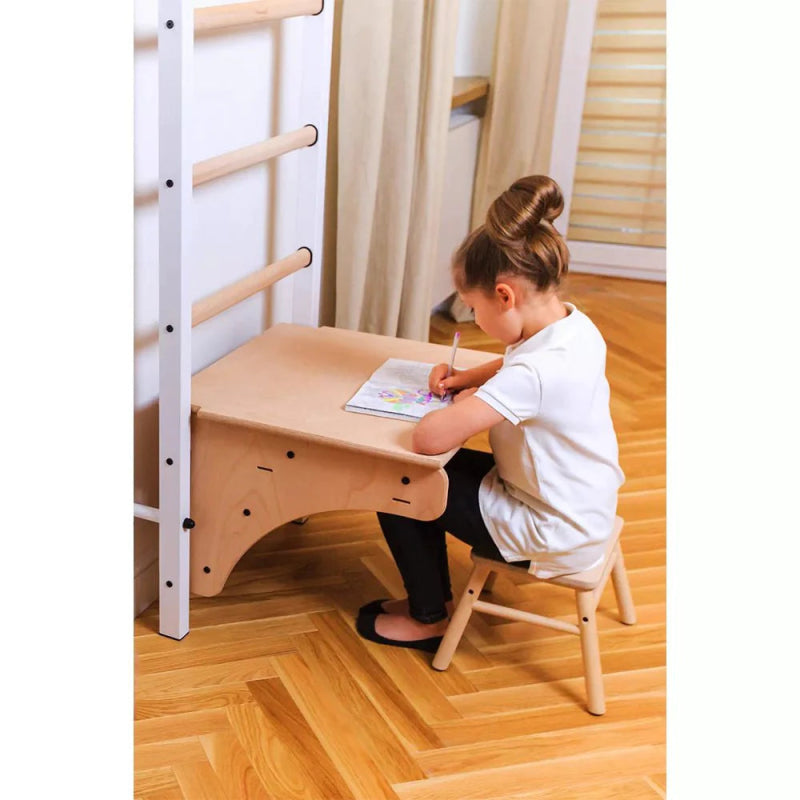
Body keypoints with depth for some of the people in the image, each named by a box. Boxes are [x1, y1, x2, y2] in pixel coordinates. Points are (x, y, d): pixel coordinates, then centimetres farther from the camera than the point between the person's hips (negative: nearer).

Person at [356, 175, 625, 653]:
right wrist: (467, 378, 1)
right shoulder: (577, 325, -5)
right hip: (589, 511, 9)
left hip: (554, 537, -9)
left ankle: (430, 617, 18)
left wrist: (464, 405, -18)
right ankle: (431, 595, 31)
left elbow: (427, 438, -38)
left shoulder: (533, 374, -33)